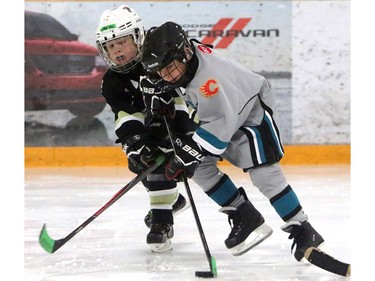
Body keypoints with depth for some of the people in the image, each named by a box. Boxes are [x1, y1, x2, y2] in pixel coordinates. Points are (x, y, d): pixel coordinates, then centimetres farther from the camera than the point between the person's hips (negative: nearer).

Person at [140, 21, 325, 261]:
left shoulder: (208, 75, -39)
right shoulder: (177, 58, -14)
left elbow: (223, 124, -40)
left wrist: (187, 153, -39)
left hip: (254, 109, -9)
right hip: (221, 114, 9)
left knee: (263, 172, -19)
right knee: (200, 165, -3)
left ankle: (304, 232, -11)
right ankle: (247, 219, 3)